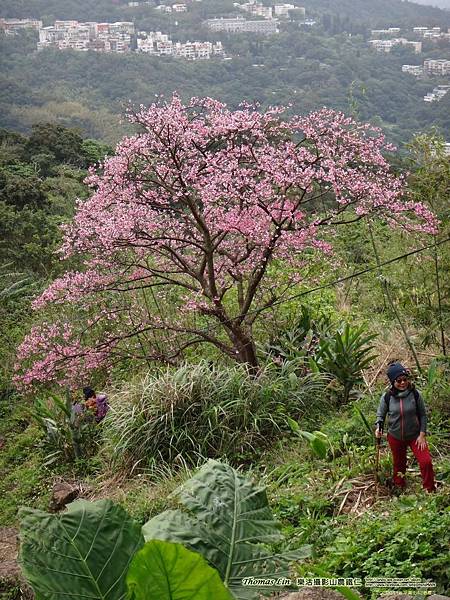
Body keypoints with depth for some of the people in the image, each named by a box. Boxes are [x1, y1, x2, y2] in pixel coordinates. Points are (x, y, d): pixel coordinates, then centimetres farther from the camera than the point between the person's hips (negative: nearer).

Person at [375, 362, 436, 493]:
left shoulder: (415, 394, -15)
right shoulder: (387, 397, -14)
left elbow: (422, 415, -5)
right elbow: (380, 415, 1)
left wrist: (422, 434, -9)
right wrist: (379, 428, -17)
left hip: (415, 435, -1)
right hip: (395, 437, 1)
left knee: (426, 461, -11)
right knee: (399, 464, 19)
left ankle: (431, 490, 9)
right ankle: (399, 487, 43)